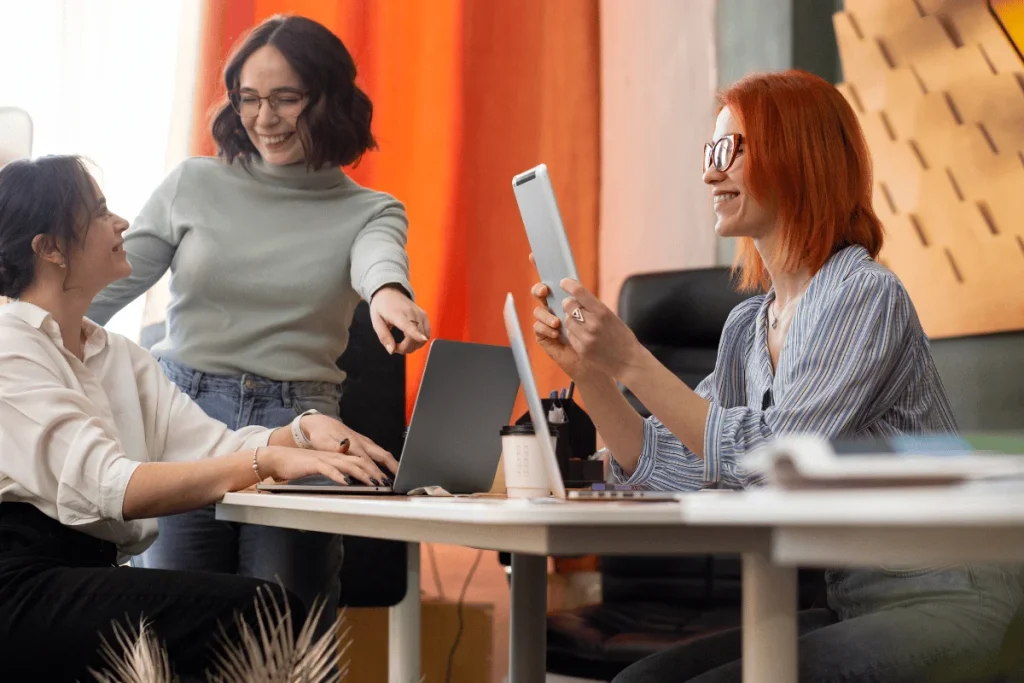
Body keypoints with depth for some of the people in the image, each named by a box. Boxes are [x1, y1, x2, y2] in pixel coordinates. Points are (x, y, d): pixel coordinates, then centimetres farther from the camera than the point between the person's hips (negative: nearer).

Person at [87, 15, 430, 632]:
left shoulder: (369, 212, 7)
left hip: (297, 433, 0)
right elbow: (107, 287, 8)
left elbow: (377, 260, -17)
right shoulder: (192, 185, 8)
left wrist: (390, 294, -41)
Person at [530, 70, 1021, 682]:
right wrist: (588, 369, -3)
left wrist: (632, 361, -23)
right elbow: (673, 470, 7)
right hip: (853, 606, 8)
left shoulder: (864, 296, -14)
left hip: (945, 601, -7)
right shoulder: (746, 328, 11)